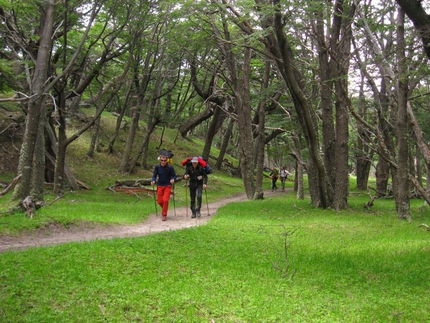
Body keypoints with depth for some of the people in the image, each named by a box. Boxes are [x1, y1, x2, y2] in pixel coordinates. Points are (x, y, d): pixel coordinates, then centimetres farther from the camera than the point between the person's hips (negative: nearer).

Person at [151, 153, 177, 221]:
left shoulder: (170, 167, -9)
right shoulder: (157, 167, -3)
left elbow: (174, 175, -4)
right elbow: (154, 175, 2)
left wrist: (173, 179, -26)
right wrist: (153, 181, -19)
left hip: (167, 186, -2)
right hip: (160, 186, 2)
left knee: (165, 200, -13)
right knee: (160, 201, 3)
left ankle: (164, 215, 3)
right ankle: (164, 209, 37)